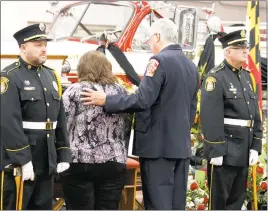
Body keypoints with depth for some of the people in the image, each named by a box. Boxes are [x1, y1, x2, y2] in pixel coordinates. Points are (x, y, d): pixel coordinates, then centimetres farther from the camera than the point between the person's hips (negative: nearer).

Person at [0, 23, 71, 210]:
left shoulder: (51, 76, 13)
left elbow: (61, 119, 14)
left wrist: (64, 155, 8)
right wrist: (23, 160, -22)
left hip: (47, 162, 7)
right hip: (18, 163, -7)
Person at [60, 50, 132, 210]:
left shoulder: (75, 91, -3)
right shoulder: (121, 92, 9)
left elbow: (63, 126, -4)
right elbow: (127, 128, 14)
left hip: (80, 163, -3)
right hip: (114, 163, 4)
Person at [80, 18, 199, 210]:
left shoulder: (159, 60, -12)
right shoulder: (191, 66, 13)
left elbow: (143, 100, -20)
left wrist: (106, 100, -12)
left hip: (158, 144, -8)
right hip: (182, 145, 8)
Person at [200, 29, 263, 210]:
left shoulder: (247, 76, 13)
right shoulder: (216, 77, -11)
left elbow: (255, 114, 13)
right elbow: (211, 119, -17)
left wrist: (255, 147, 7)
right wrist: (215, 151, -19)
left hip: (244, 152, 7)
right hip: (225, 151, -7)